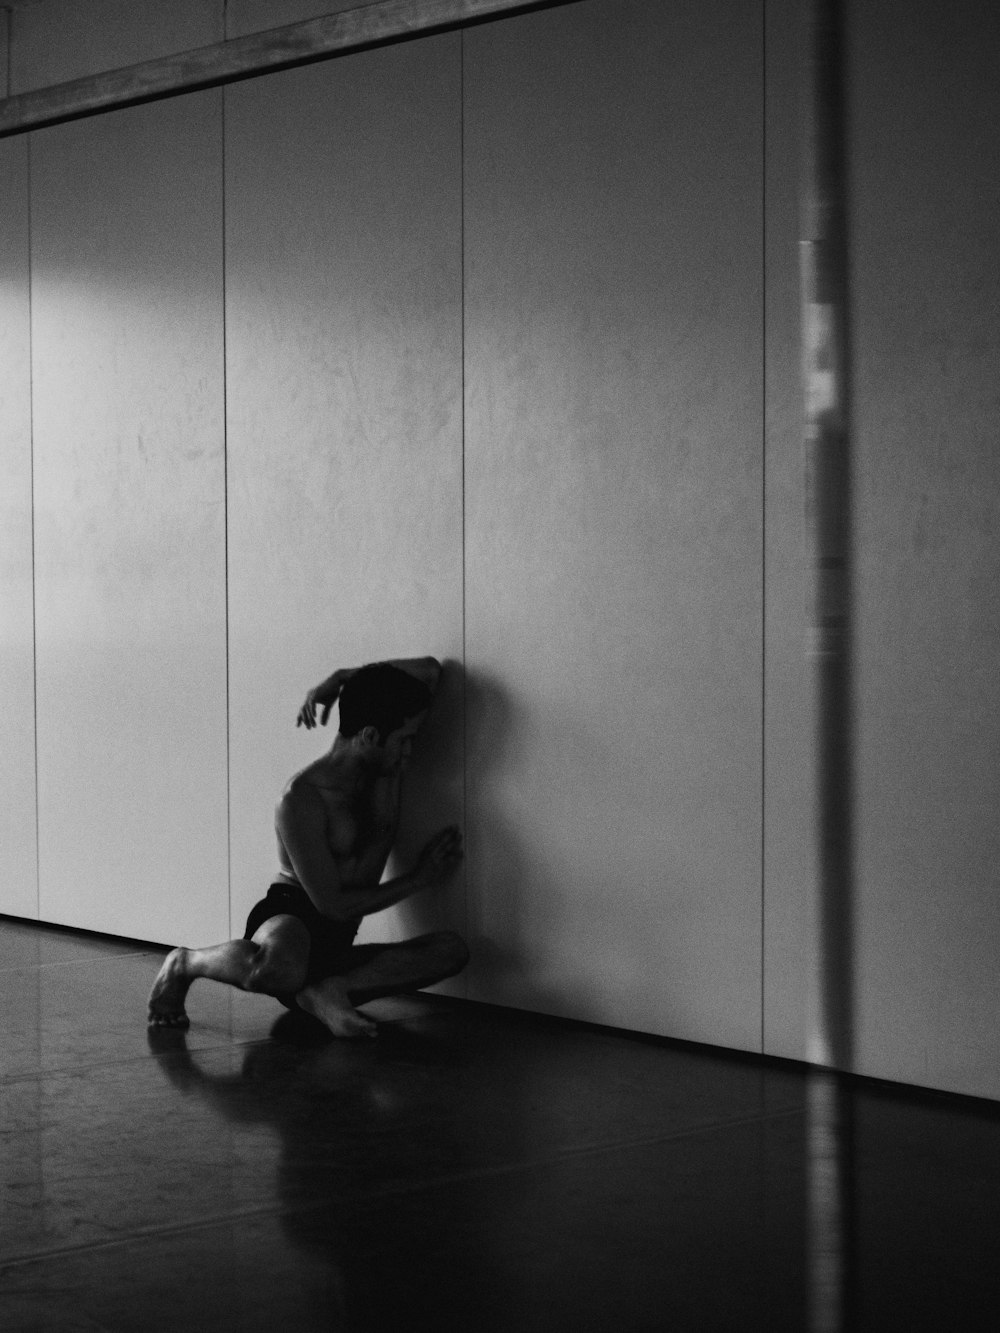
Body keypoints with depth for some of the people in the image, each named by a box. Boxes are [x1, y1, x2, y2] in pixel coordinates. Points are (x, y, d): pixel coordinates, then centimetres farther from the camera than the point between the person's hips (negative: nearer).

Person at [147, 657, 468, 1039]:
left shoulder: (388, 768, 3)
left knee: (451, 949, -18)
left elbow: (430, 670, 5)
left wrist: (343, 679, -6)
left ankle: (325, 991, -26)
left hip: (334, 948, 7)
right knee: (279, 970, -45)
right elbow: (333, 905, -18)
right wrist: (419, 878, -8)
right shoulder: (302, 801, -19)